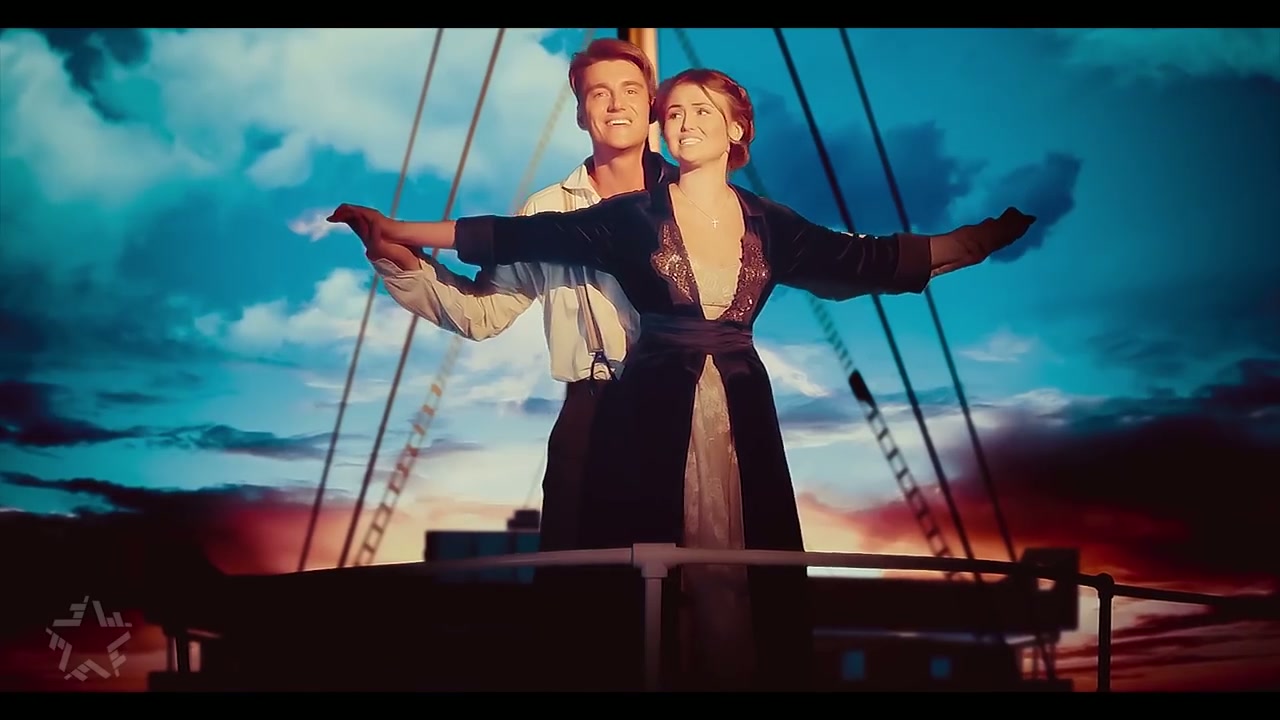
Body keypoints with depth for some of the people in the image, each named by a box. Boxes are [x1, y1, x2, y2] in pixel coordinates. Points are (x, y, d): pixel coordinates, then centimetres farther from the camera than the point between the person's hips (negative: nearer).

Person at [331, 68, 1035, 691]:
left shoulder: (771, 224, 9)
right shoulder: (631, 217, 2)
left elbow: (874, 259, 9)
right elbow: (519, 237, -2)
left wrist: (996, 232, 7)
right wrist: (396, 230, -8)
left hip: (741, 416, 2)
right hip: (651, 417, -2)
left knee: (740, 572, 2)